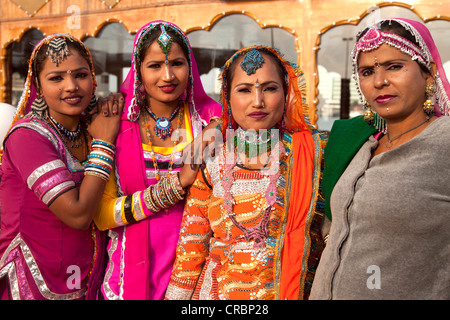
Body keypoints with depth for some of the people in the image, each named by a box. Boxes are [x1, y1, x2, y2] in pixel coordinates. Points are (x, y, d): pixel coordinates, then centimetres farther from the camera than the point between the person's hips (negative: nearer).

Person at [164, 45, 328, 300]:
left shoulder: (314, 151, -8)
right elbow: (191, 247, 2)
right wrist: (176, 295, 1)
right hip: (219, 291, 1)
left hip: (293, 290, -1)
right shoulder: (212, 162, -4)